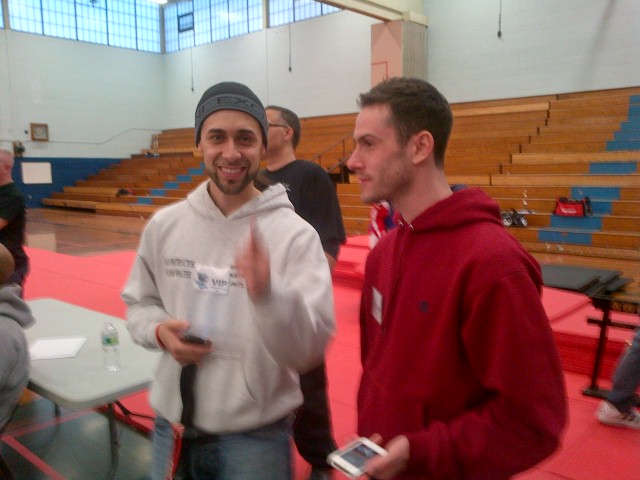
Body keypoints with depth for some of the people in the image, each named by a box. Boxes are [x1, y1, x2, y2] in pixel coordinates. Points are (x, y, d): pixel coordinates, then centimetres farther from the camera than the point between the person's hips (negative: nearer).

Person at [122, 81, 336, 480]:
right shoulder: (164, 225, -2)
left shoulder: (296, 234, -15)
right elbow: (139, 303, 10)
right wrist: (160, 330, -10)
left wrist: (267, 291, -37)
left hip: (256, 435, -3)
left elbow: (310, 352, -20)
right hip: (173, 423, 4)